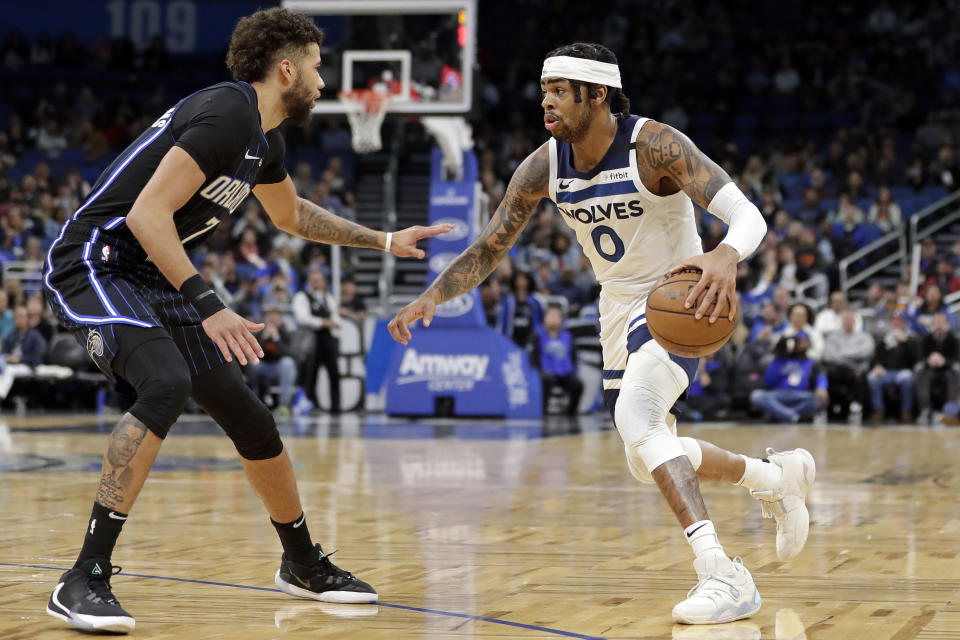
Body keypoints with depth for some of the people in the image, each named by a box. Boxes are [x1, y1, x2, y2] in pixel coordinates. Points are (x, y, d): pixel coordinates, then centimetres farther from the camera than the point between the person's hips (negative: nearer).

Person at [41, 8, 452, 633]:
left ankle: (304, 564, 29)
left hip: (153, 276, 10)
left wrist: (384, 241, 34)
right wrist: (207, 306, -31)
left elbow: (291, 213, 33)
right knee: (167, 384, -33)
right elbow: (148, 213, -28)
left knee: (251, 417, 9)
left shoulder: (263, 138, 11)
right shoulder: (225, 114, -20)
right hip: (96, 263, -9)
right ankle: (84, 580, -31)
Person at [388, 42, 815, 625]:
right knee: (649, 461, 17)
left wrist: (726, 257, -56)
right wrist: (432, 296, -19)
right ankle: (778, 475, 43)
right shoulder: (544, 167, -9)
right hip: (620, 309, 8)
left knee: (636, 416, -33)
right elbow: (489, 250, -1)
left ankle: (723, 576, -36)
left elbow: (747, 215, -33)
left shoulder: (654, 145, -25)